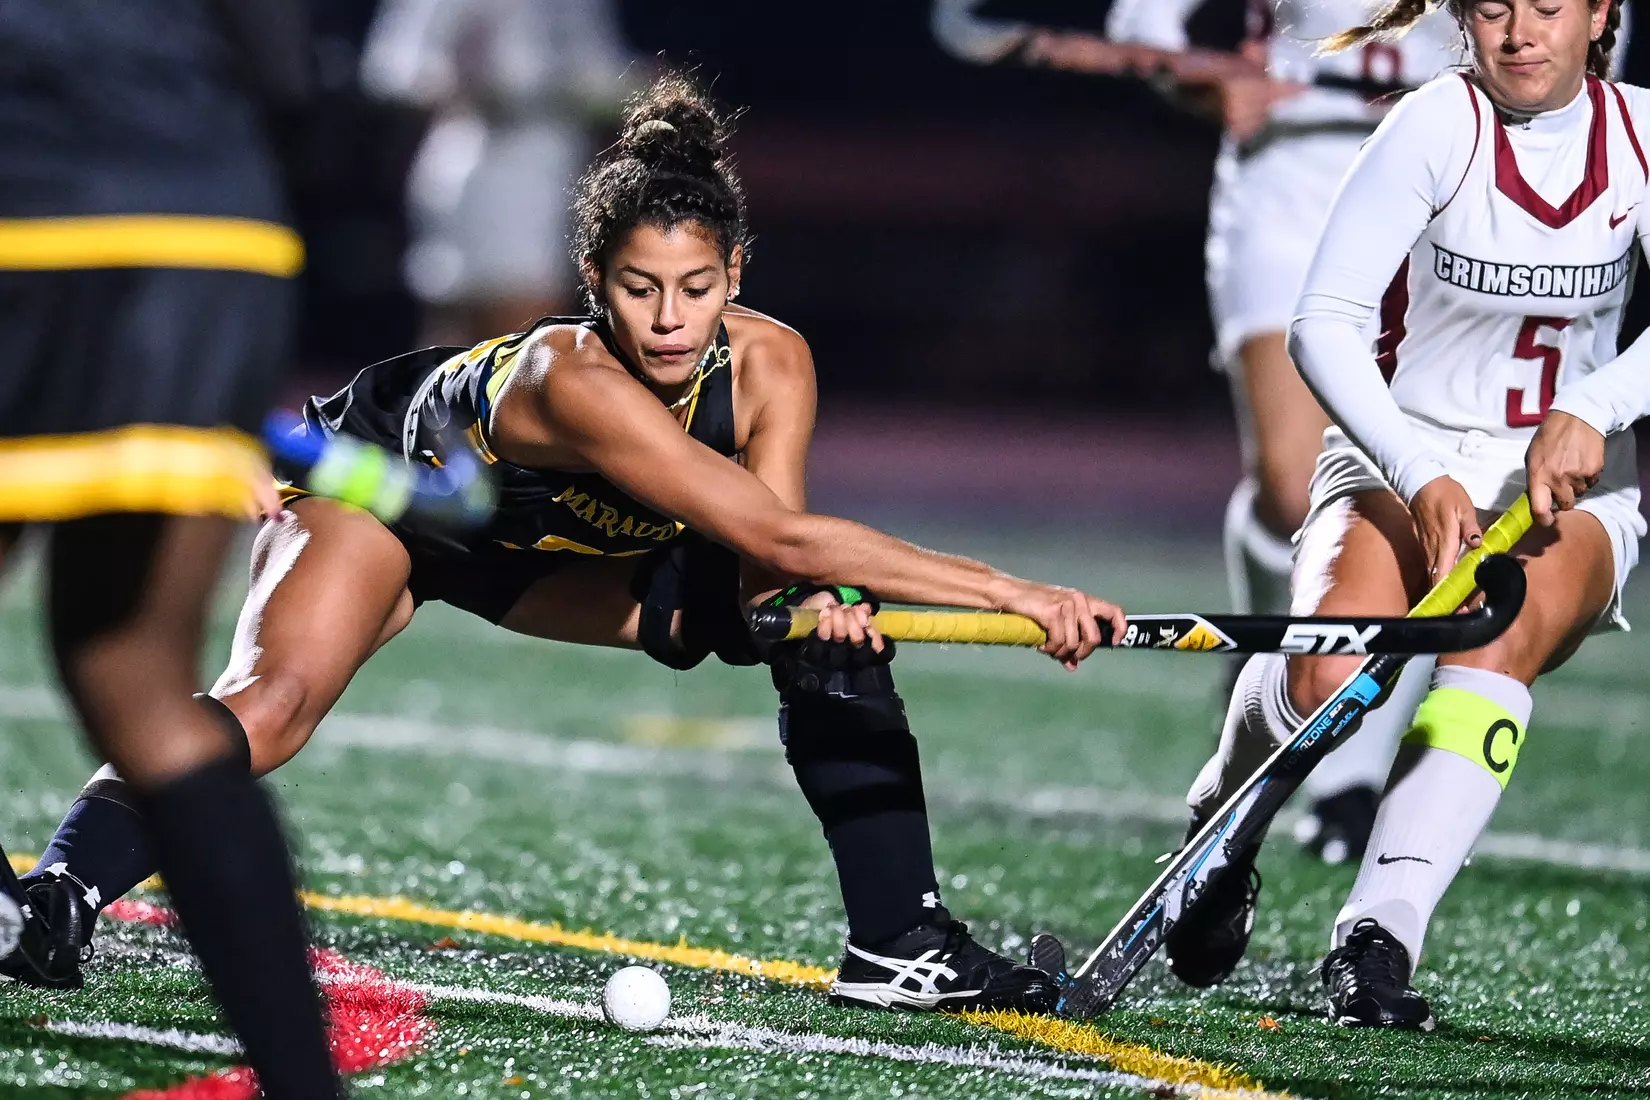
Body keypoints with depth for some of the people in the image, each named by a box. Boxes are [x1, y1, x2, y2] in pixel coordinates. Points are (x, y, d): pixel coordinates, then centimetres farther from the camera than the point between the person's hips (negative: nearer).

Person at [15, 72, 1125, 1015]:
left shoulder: (768, 364, -25)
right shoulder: (572, 381, -44)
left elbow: (770, 569, -22)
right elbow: (785, 535, -50)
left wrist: (805, 601, -47)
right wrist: (1010, 591, -53)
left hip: (555, 546, 7)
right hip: (385, 475, -6)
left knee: (828, 624, -5)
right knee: (273, 703, -33)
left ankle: (900, 943, 2)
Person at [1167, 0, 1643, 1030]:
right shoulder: (1438, 126, -12)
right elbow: (1323, 322, -17)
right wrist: (1420, 477, -29)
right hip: (1404, 456, -1)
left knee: (1500, 638, -33)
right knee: (1328, 675, -28)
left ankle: (1380, 934, -38)